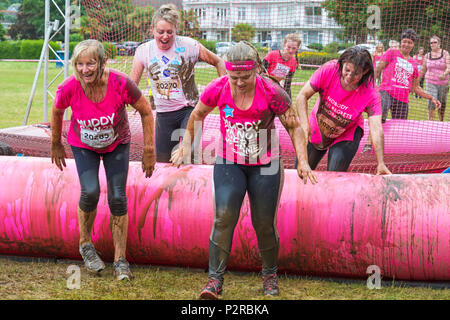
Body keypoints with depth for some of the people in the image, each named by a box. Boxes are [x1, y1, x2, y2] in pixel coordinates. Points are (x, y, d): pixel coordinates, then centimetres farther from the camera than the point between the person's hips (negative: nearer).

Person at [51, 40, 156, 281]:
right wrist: (56, 145, 8)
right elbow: (57, 112, -4)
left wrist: (149, 151, -12)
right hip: (83, 145, 0)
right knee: (90, 192, -18)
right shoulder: (69, 88, -28)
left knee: (117, 199, -6)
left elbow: (146, 112, -15)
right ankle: (85, 244, 9)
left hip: (117, 144, 0)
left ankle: (120, 260, 7)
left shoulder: (120, 83, -31)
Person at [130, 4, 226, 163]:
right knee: (162, 162, 8)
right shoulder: (144, 51, -1)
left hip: (189, 109, -3)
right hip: (163, 114, 3)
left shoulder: (189, 46, -8)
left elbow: (218, 62, 4)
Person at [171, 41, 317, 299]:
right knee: (224, 217, -13)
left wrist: (303, 161, -17)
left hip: (265, 166, -1)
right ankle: (215, 279, -6)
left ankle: (270, 274, 26)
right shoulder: (218, 89, -14)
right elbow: (197, 115, 7)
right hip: (229, 163, 1)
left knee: (264, 223, 4)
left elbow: (294, 126, -8)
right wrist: (186, 146, 9)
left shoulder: (272, 92, -20)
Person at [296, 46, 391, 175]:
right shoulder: (329, 70, -28)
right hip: (316, 129, 2)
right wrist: (304, 124, -40)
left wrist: (381, 164, -45)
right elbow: (302, 96, -23)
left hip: (346, 135, -2)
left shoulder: (370, 93, -30)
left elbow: (376, 128, -35)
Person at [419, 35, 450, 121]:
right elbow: (423, 70, 14)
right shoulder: (427, 56, 5)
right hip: (430, 82, 0)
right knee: (431, 103, -15)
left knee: (442, 105, 10)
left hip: (443, 83, 0)